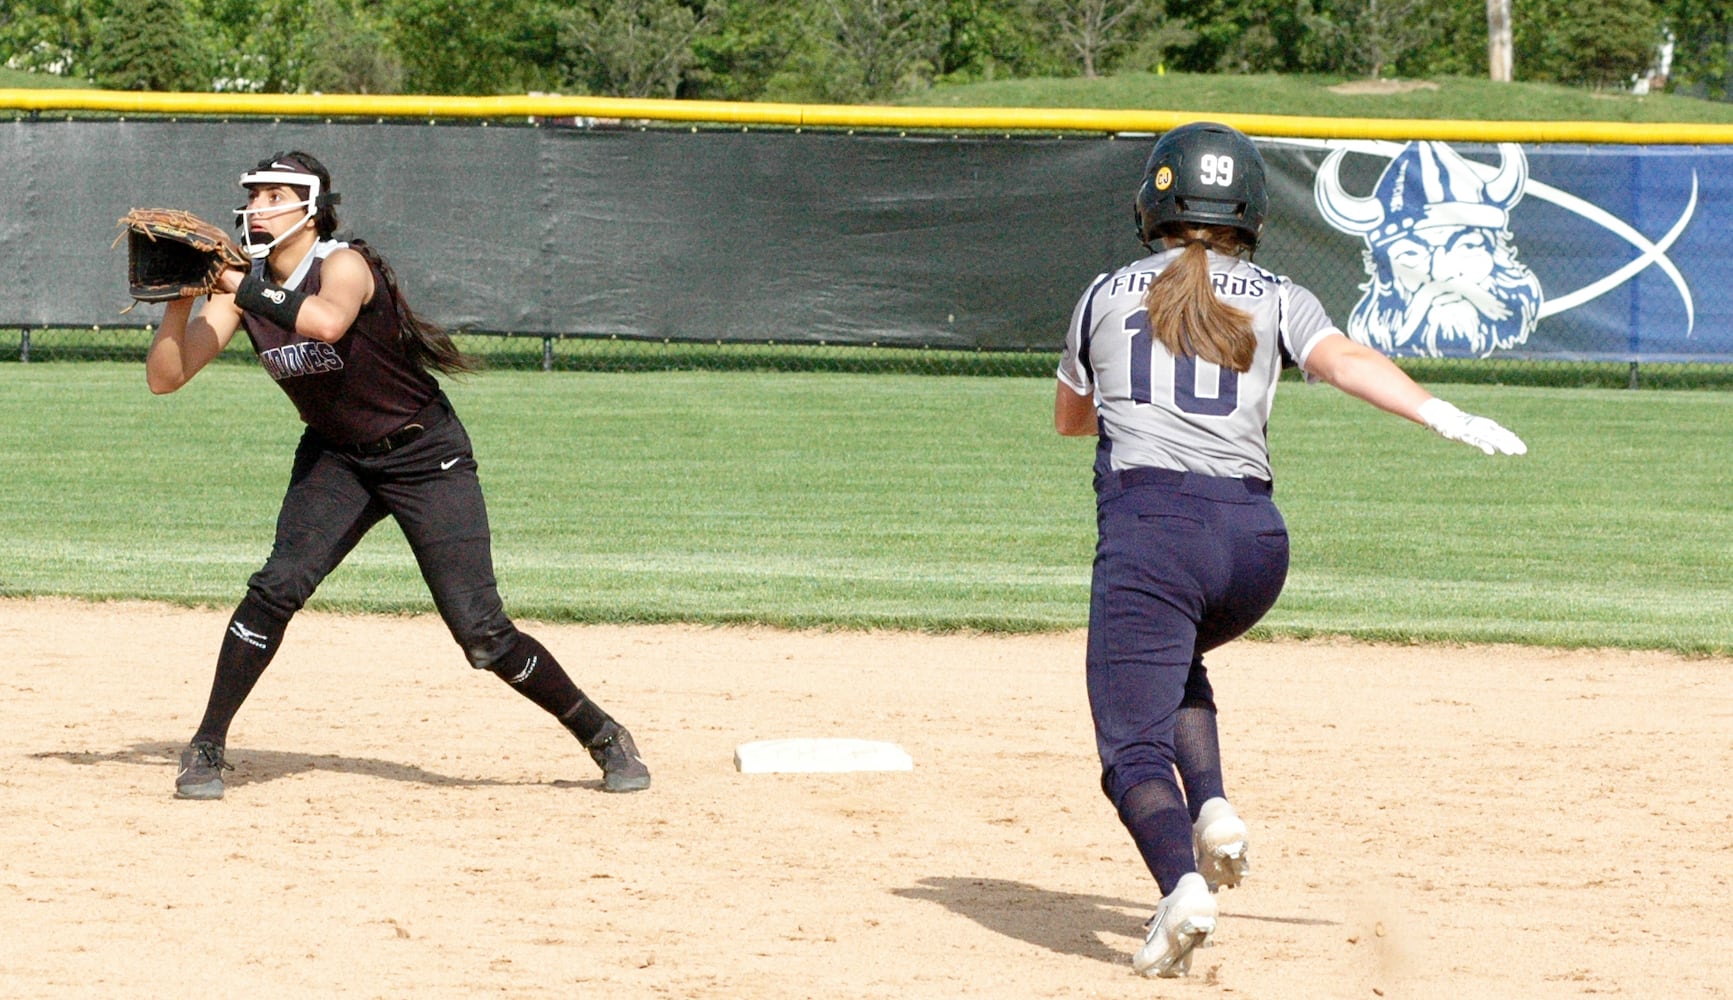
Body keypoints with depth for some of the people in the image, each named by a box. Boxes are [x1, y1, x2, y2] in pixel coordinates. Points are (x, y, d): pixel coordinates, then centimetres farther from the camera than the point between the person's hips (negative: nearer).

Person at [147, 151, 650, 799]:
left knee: (482, 634, -10)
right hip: (334, 460, 5)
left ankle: (603, 737, 8)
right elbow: (164, 378, -9)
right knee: (277, 587, -19)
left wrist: (240, 287, -41)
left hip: (426, 455, -5)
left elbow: (326, 320, -47)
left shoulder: (345, 265, -22)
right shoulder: (245, 288, -5)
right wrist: (180, 298, -23)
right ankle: (206, 750, -8)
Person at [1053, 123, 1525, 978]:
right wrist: (1440, 415, -17)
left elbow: (1068, 417, 31)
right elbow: (1342, 358, -6)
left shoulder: (1108, 295, 17)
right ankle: (1212, 810, 10)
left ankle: (1182, 885, -34)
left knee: (1135, 745, -8)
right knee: (1175, 660, 33)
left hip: (1148, 528, -3)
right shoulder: (1276, 300, 14)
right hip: (1254, 539, 3)